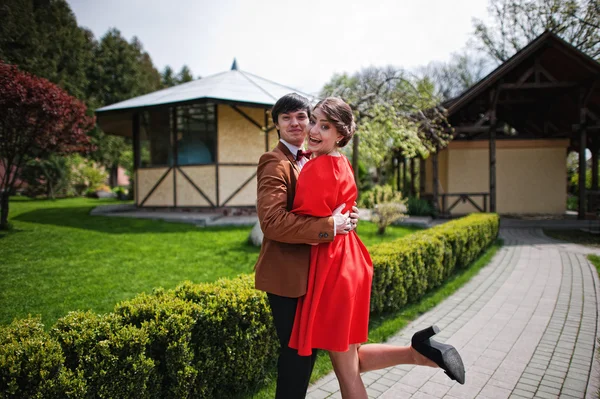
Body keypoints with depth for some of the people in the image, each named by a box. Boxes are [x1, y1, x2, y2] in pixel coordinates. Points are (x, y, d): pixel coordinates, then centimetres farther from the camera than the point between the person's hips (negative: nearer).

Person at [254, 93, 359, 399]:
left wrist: (344, 217, -1)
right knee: (297, 350, 5)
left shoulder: (307, 162, 12)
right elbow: (272, 221, -28)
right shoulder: (276, 163, -16)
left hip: (307, 271, 9)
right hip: (287, 273, -9)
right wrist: (330, 226, -26)